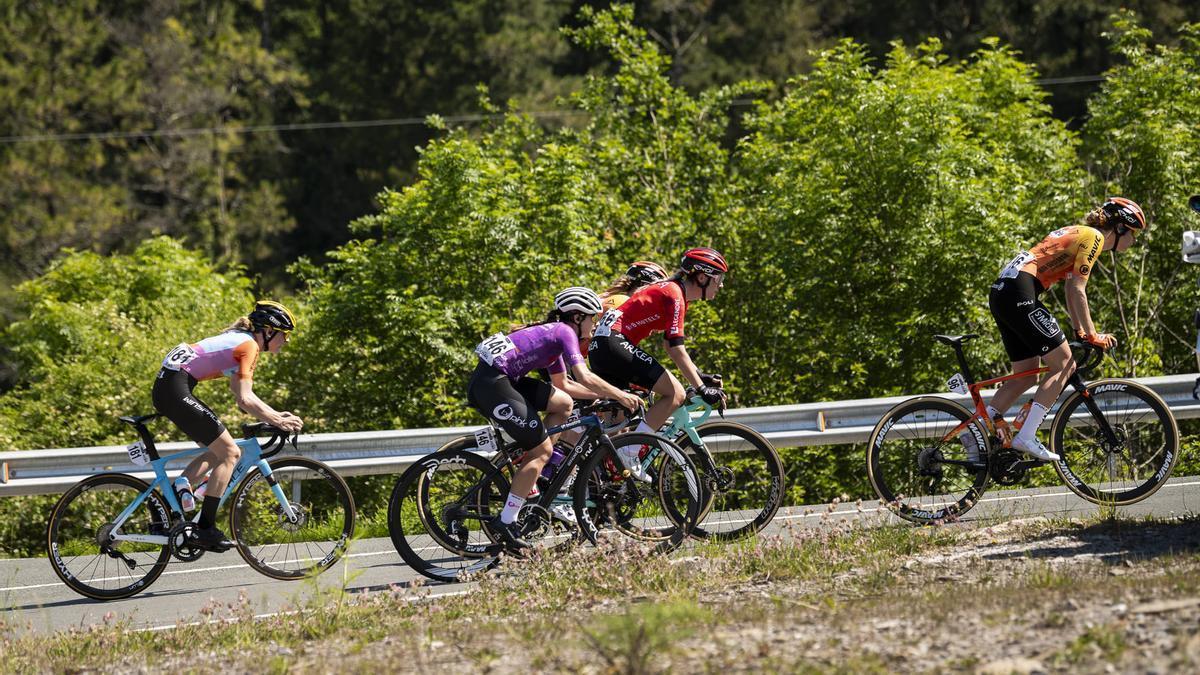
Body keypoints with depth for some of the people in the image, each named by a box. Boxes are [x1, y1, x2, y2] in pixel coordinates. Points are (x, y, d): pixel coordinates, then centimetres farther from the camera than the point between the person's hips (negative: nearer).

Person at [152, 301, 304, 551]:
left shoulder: (237, 339, 22)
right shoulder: (249, 346, -7)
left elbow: (243, 395, 25)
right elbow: (245, 401, -14)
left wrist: (275, 414, 16)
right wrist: (277, 421, -7)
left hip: (166, 387, 10)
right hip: (175, 390, -10)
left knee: (218, 451, 17)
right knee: (230, 453, -4)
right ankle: (205, 529, -5)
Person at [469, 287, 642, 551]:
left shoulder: (553, 333, 24)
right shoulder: (565, 332, -4)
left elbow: (564, 385, 32)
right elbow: (585, 378, -14)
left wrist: (604, 394, 26)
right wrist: (620, 395, -4)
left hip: (499, 379, 10)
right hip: (491, 384, -10)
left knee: (563, 403, 15)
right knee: (542, 449, -6)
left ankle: (532, 472, 14)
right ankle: (504, 524, -8)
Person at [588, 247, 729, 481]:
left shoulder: (673, 292, 20)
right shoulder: (674, 295, -11)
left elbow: (672, 346, 26)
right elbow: (677, 350, -17)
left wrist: (701, 376, 19)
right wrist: (701, 389, -19)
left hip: (600, 347, 11)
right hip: (614, 343, -11)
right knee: (675, 393, -13)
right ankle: (629, 453, -16)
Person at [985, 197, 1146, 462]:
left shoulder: (1078, 234, 27)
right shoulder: (1094, 237, -3)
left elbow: (1071, 290, 30)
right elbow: (1077, 291, -9)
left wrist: (1080, 331, 26)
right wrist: (1092, 335, -3)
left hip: (1000, 294, 10)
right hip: (1020, 293, -10)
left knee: (1026, 374, 14)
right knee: (1064, 365, -5)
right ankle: (1026, 437, -14)